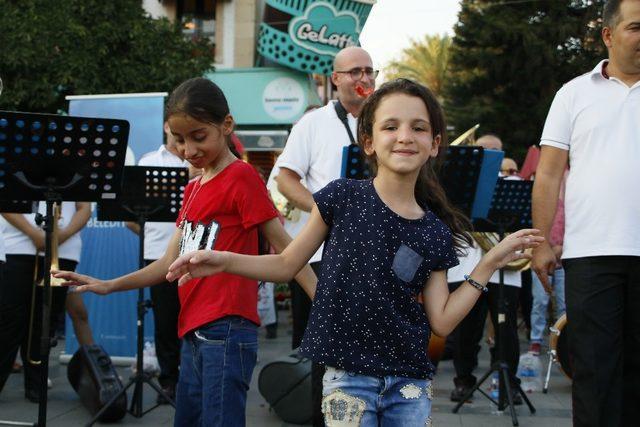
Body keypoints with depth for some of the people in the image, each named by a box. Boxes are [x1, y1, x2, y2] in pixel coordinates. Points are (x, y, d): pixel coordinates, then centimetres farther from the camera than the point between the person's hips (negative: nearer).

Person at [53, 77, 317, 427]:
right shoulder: (193, 188, 17)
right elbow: (172, 263, 16)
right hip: (193, 333, 9)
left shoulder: (241, 177, -7)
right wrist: (108, 286, 10)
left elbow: (282, 245, -9)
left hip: (226, 332, -9)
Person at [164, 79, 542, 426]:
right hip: (348, 377, -2)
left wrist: (490, 263, -1)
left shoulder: (436, 233, 1)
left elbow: (441, 321, 0)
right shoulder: (344, 198, -5)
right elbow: (288, 264, 3)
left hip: (410, 382, 3)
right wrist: (225, 261, -11)